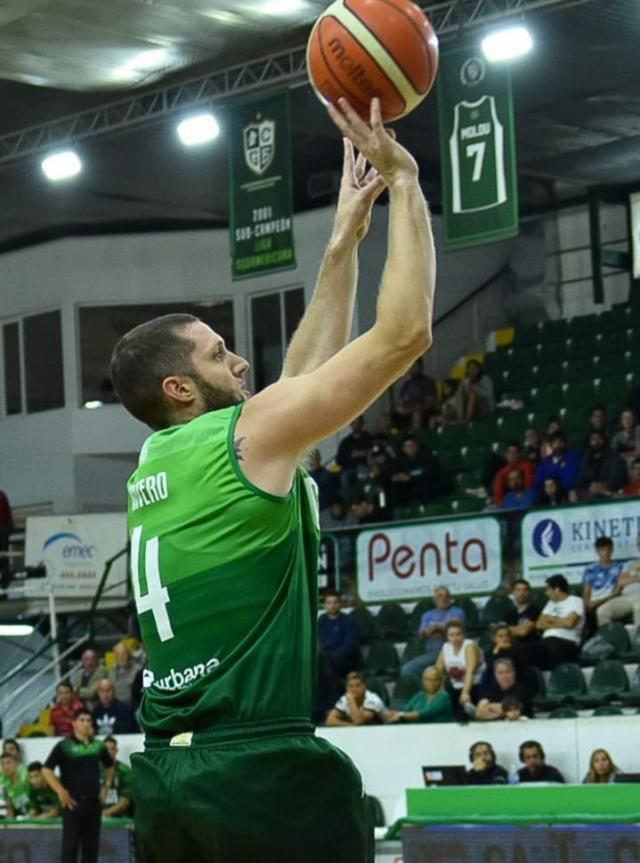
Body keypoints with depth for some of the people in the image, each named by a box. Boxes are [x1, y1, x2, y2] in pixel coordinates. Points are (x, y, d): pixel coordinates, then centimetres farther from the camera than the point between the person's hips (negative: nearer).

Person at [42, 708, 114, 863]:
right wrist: (61, 792, -16)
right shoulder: (64, 746, -5)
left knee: (92, 844, 8)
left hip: (93, 802, 5)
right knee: (70, 844, -6)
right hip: (73, 802, -5)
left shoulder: (98, 746, 10)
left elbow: (110, 765, 28)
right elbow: (46, 770, -12)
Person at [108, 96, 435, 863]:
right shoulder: (249, 434, -5)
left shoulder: (155, 466, 17)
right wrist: (404, 181, 3)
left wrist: (344, 240, 29)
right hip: (261, 771, -8)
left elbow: (303, 372, 27)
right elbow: (404, 332, -6)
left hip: (163, 774, 8)